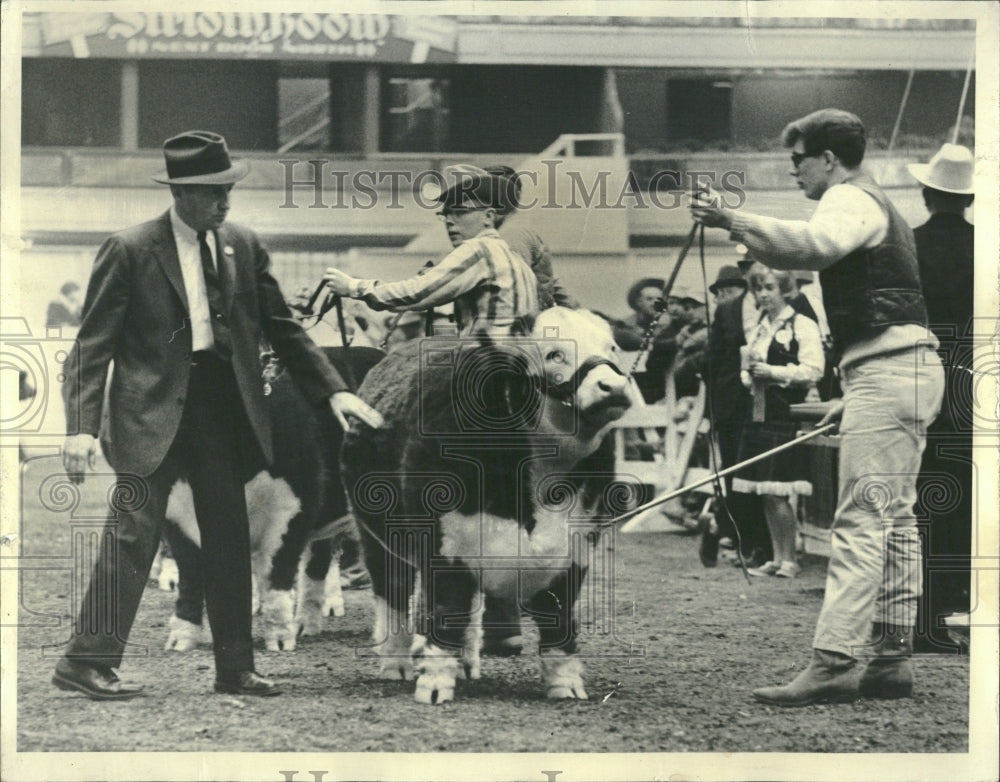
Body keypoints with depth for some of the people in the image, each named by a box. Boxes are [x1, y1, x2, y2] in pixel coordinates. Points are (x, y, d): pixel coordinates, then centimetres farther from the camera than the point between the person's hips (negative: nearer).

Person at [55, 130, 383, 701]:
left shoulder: (244, 246, 8)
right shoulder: (130, 251, -6)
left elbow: (282, 328, 14)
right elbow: (93, 345, -6)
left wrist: (333, 390, 5)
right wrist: (82, 427, -15)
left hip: (222, 408, 5)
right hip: (152, 411, -5)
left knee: (230, 539, 7)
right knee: (135, 530, -9)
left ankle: (235, 669, 15)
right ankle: (88, 660, -3)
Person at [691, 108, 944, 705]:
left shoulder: (851, 200, -8)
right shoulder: (877, 205, 27)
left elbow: (814, 243, -30)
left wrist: (733, 221, -35)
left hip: (886, 371, -11)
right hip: (910, 368, 11)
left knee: (861, 522, -15)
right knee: (894, 519, 12)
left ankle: (834, 664, -20)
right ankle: (893, 657, 14)